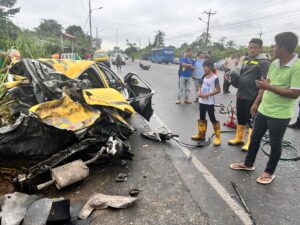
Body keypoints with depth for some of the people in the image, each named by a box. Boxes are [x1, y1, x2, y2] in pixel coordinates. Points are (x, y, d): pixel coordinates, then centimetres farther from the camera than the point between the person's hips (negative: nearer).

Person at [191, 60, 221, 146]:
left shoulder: (215, 77, -12)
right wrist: (199, 92, -5)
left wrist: (207, 94, -19)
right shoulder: (203, 77, 7)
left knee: (212, 119, -1)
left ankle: (217, 137, 10)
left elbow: (218, 90, -13)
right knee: (202, 118, 15)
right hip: (202, 101, 7)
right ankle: (201, 134, 28)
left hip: (210, 102, -7)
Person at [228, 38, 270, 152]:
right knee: (240, 118, 17)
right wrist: (234, 78, 4)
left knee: (252, 121, 2)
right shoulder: (246, 60, 13)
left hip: (253, 97, -7)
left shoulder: (264, 62, -10)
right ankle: (239, 138, 31)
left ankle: (250, 143, 14)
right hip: (241, 95, 7)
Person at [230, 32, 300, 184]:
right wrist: (256, 103, 14)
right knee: (255, 137, 17)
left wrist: (269, 87, -24)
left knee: (275, 144, 9)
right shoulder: (274, 63, 4)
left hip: (280, 114, -7)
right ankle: (248, 164, 35)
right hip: (263, 109, 7)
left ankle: (269, 172, 28)